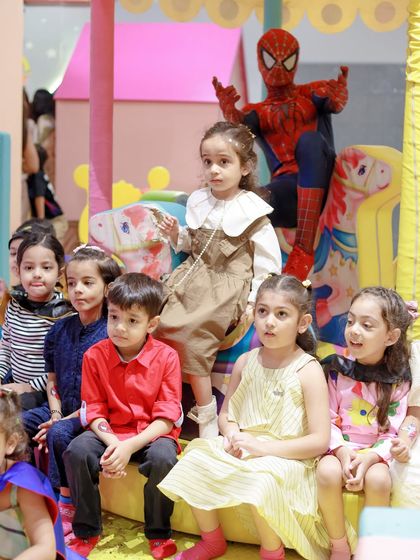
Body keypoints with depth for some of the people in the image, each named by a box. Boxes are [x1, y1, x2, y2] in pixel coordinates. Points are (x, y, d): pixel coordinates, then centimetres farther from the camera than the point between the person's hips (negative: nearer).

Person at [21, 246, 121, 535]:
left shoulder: (110, 335, -12)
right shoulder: (59, 330, 8)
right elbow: (53, 379, 14)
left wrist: (65, 421, -16)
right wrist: (55, 414, -3)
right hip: (61, 410, 7)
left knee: (60, 435, -32)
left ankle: (66, 508, -16)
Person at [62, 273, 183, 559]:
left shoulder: (166, 357, -10)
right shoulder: (95, 356, -3)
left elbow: (168, 416, -12)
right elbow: (94, 410, -2)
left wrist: (130, 446, -25)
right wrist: (112, 442, -22)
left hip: (152, 433, -2)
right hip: (110, 432, 3)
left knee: (162, 457, -34)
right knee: (76, 451, -25)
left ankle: (158, 534, -9)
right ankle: (86, 531, -4)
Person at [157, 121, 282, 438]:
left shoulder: (251, 210, -7)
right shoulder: (198, 201, 9)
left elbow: (267, 260, -5)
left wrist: (256, 300, -11)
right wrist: (176, 234, 1)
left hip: (226, 287, -6)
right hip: (192, 278, 6)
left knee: (190, 339, -23)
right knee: (158, 324, -14)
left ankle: (206, 414, -8)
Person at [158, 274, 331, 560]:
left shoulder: (308, 371, -12)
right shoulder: (246, 362, 4)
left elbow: (320, 441, -15)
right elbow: (226, 413, 16)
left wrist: (264, 447, -21)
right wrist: (232, 433, -9)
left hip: (285, 457, -6)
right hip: (242, 449, 6)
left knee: (260, 482, -35)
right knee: (195, 460, -15)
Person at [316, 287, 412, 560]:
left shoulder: (397, 380, -2)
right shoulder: (337, 371, 0)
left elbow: (392, 432, -4)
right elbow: (329, 419, -1)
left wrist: (370, 457, -22)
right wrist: (342, 451, -19)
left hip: (376, 453, 0)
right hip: (340, 448, 1)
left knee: (378, 479, -33)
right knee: (327, 472, -32)